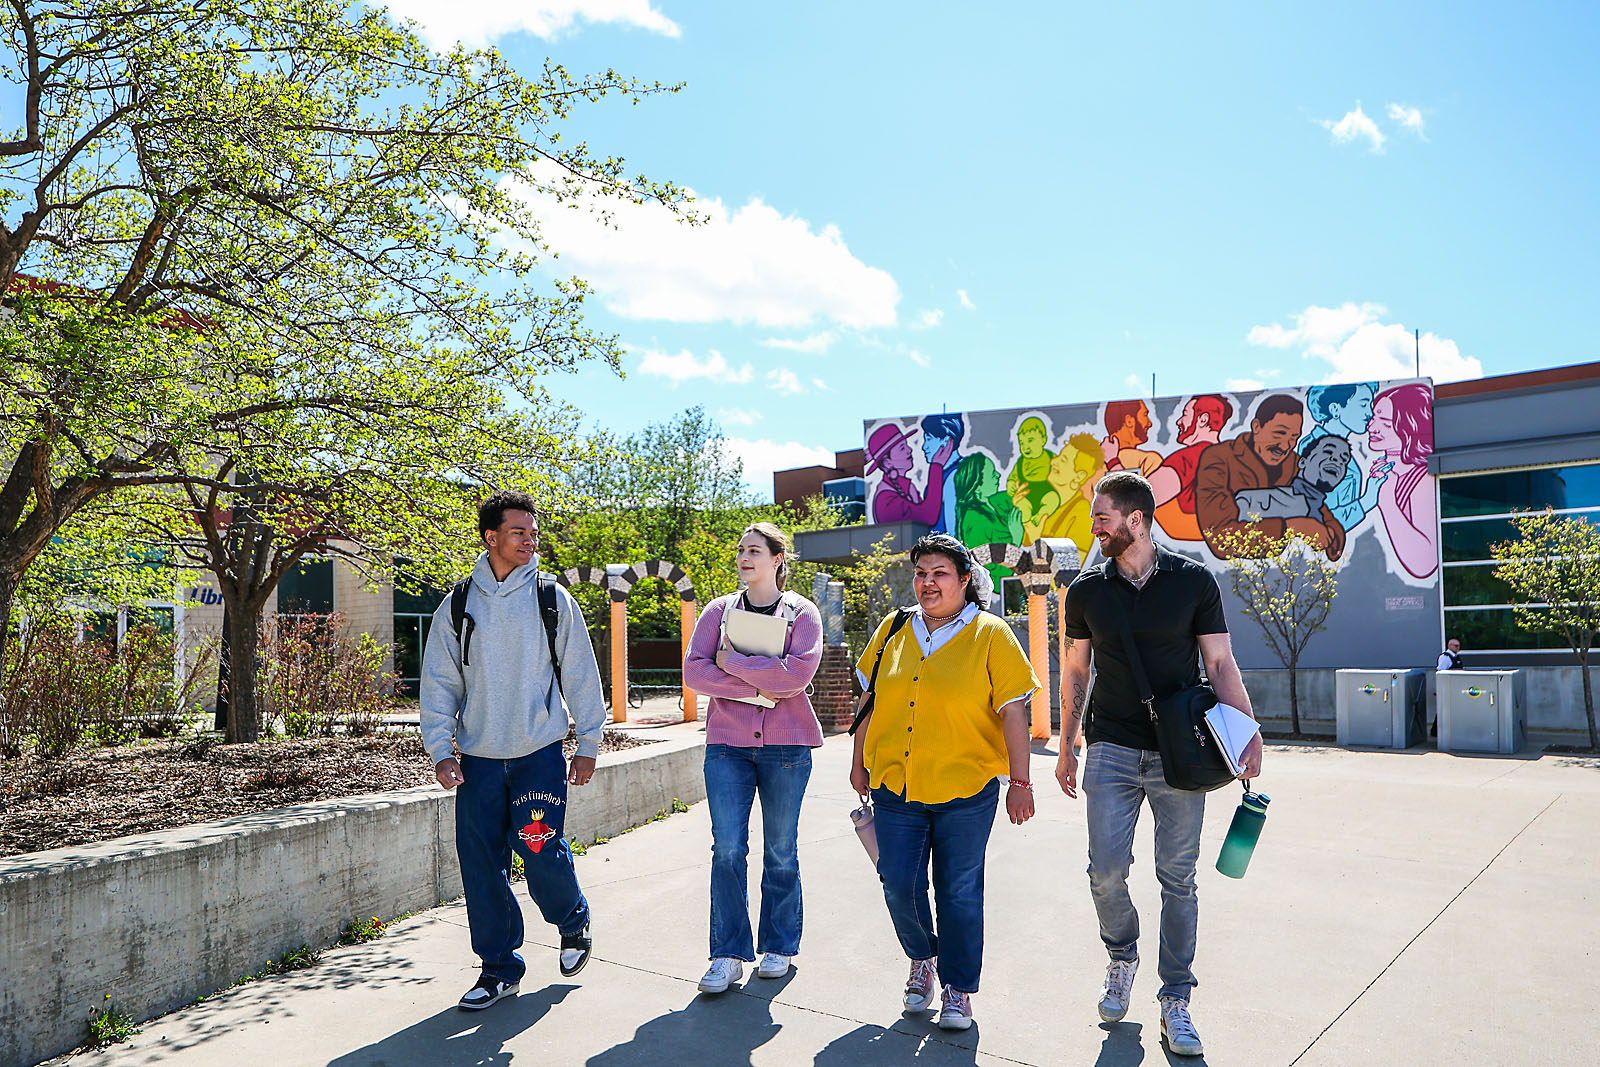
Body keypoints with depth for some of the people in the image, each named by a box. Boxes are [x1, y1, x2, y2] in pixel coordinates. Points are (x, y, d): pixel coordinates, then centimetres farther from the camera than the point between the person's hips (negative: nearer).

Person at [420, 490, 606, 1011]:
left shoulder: (553, 599, 1)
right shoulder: (457, 607, 4)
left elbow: (580, 674, 4)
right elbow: (439, 683, 7)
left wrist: (589, 744, 4)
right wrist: (440, 750, -2)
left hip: (540, 752, -2)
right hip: (477, 757, 2)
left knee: (540, 852, -7)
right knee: (482, 865, 3)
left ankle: (573, 922, 25)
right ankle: (499, 967, 21)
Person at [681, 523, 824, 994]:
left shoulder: (802, 613, 0)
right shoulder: (719, 610, 7)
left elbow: (797, 673, -17)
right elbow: (694, 672, -5)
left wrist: (732, 661, -13)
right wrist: (759, 685, -14)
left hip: (786, 744, -1)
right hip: (727, 743, 1)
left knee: (781, 852, 8)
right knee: (727, 849, -3)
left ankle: (779, 947, 24)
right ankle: (729, 955, 7)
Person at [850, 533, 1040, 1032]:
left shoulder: (990, 634, -3)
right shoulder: (893, 630, 7)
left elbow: (1013, 711, -5)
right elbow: (871, 700, 14)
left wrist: (1020, 782, -8)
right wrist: (860, 762, 15)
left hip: (965, 790, -3)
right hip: (895, 787, 3)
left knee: (959, 892, 6)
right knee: (899, 887, 6)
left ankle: (959, 988, 25)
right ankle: (923, 957, 34)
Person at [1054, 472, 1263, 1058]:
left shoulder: (1194, 582, 0)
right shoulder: (1086, 590, 5)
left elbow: (1220, 664, 1)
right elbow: (1075, 671, 12)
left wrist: (1248, 732, -10)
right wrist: (1066, 746, 12)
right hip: (1112, 751, 1)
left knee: (1178, 877, 3)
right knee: (1106, 871, -3)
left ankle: (1175, 1003, 17)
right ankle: (1122, 957, 27)